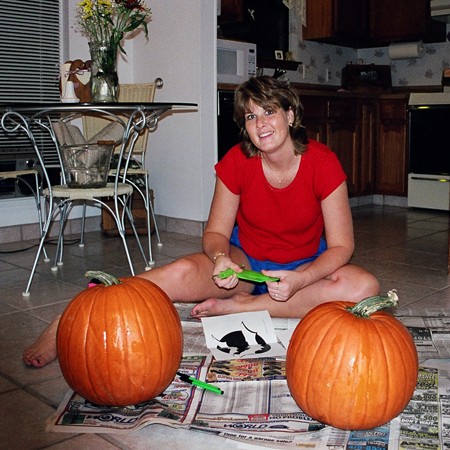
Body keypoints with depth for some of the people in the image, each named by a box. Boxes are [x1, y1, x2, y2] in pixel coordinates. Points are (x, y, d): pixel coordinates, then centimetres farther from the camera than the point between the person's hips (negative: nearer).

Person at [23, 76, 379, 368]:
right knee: (183, 273, -30)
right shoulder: (236, 162, -14)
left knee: (365, 287, -29)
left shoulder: (323, 162, -18)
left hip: (306, 265, 1)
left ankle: (239, 306, -27)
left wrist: (297, 280, -33)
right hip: (246, 260, 0)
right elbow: (215, 232, -8)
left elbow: (341, 246, -16)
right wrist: (221, 258, -32)